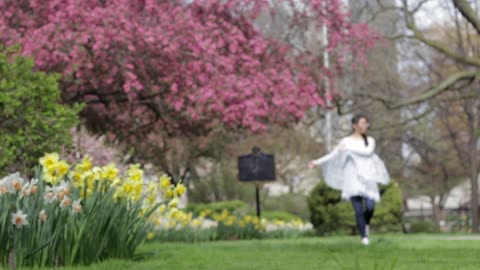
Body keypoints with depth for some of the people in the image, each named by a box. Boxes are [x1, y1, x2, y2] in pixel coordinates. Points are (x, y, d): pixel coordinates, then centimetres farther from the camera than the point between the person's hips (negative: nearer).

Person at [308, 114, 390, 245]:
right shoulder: (346, 141, 8)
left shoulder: (370, 141, 11)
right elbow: (333, 155, 4)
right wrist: (317, 162, -7)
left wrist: (349, 149, -14)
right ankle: (364, 236, 1)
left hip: (368, 178, 1)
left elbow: (368, 151, -10)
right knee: (358, 209, -8)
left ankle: (366, 223, 19)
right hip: (353, 179, -1)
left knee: (370, 207, -13)